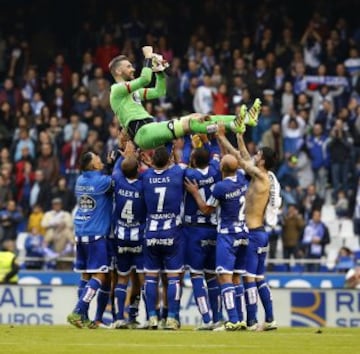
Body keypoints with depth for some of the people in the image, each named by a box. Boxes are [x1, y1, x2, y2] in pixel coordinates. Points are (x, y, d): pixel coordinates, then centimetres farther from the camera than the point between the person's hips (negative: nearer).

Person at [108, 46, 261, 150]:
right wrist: (148, 57, -5)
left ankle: (244, 119, -9)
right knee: (187, 123, -26)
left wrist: (159, 70, 18)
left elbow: (159, 92, 30)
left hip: (151, 128, 10)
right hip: (142, 133, -10)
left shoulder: (133, 91, 28)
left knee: (195, 118, -1)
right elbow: (145, 79, -17)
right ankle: (234, 126, -41)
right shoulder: (117, 89, -3)